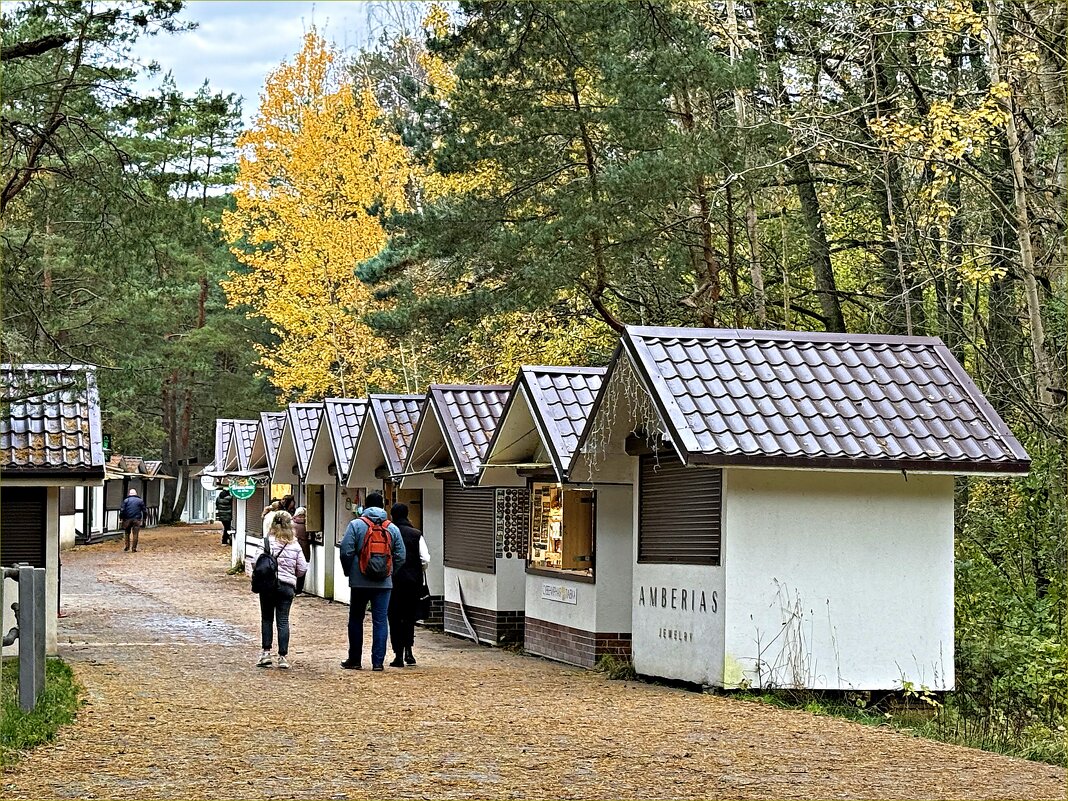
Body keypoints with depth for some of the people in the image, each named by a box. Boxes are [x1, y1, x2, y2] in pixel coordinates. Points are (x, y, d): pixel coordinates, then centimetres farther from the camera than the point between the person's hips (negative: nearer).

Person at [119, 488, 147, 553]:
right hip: (136, 520, 0)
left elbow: (122, 510, -3)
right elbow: (144, 511, 7)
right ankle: (134, 548, 0)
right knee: (135, 534, 2)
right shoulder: (140, 501, 8)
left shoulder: (126, 500, 5)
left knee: (127, 533, 14)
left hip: (127, 519, 0)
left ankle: (127, 546, 8)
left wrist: (121, 519, 1)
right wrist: (144, 518, 18)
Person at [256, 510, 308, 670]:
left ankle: (266, 652, 6)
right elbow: (303, 568, 2)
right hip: (287, 586, 1)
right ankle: (282, 656, 2)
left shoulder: (268, 541, -6)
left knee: (267, 619, 11)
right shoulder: (295, 546, 1)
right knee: (283, 621, 4)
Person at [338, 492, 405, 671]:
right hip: (384, 583, 1)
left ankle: (355, 660, 13)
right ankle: (378, 661, 1)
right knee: (380, 621, 4)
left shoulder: (356, 525, -4)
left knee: (356, 620, 10)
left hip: (359, 582, -1)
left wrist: (349, 572, 7)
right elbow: (400, 557, 3)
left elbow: (346, 552, -8)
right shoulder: (392, 528, 4)